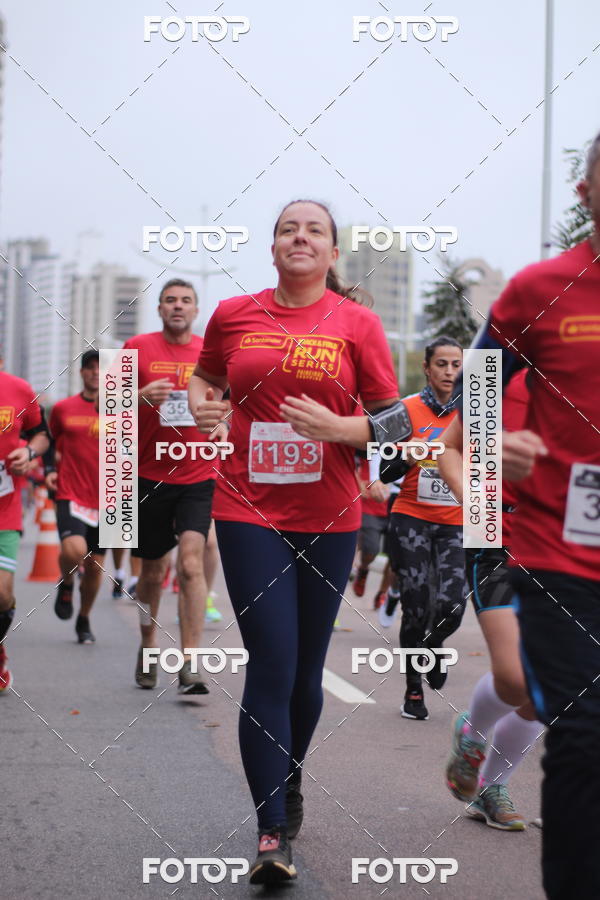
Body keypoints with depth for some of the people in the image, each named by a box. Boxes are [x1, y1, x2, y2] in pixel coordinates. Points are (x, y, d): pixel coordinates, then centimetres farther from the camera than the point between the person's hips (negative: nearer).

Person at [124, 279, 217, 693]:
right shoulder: (138, 348, 2)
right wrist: (140, 396, -18)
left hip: (198, 476, -1)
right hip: (150, 475, 1)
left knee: (191, 560, -17)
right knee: (153, 570, 11)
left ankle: (190, 664, -18)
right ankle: (148, 647, 34)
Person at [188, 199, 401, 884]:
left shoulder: (356, 323, 0)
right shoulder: (233, 315, 5)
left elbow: (394, 419, 1)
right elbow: (204, 376, 23)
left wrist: (337, 428, -17)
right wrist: (200, 408, 1)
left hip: (328, 519, 1)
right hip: (248, 513, 0)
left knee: (305, 670, 11)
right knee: (271, 665, -9)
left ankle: (289, 790, 36)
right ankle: (272, 833, -5)